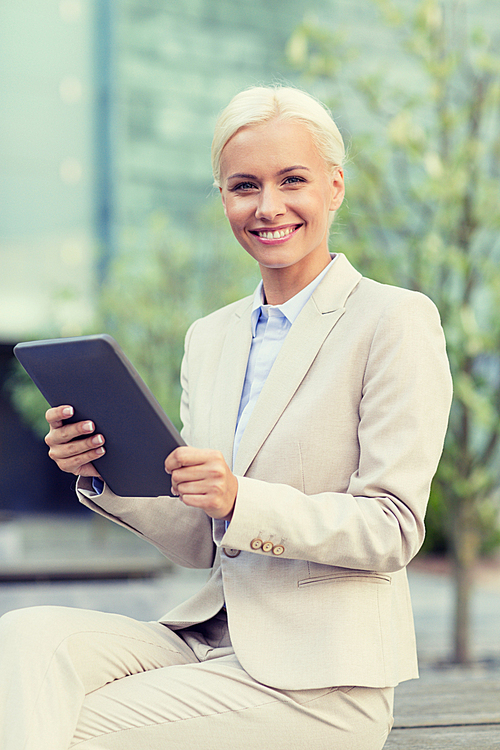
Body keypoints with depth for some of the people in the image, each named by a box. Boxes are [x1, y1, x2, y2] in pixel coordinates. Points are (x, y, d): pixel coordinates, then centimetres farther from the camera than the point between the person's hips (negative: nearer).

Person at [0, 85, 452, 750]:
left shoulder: (398, 321, -5)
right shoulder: (209, 338, 14)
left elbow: (394, 531, -11)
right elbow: (199, 545, 14)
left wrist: (242, 501, -24)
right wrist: (104, 472, -4)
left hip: (318, 675, -6)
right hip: (208, 637, 6)